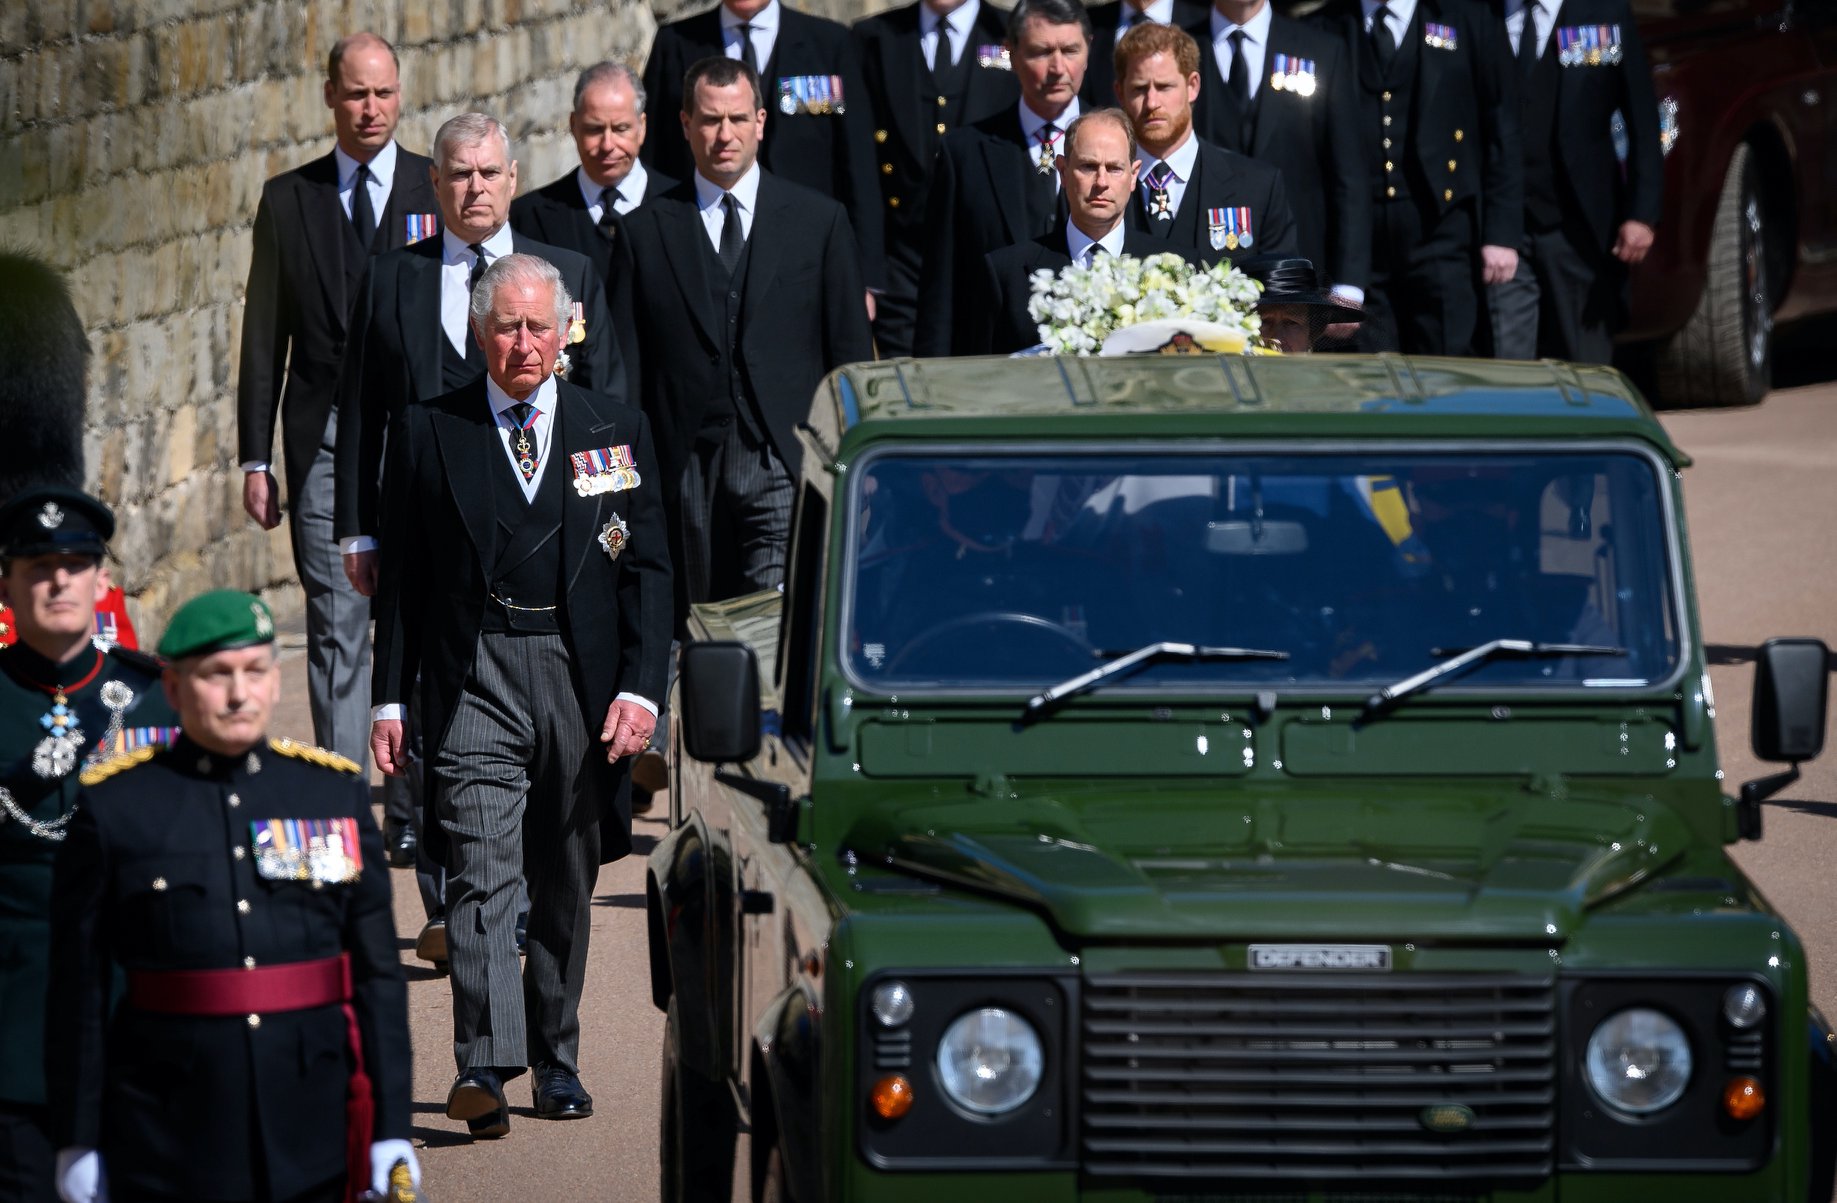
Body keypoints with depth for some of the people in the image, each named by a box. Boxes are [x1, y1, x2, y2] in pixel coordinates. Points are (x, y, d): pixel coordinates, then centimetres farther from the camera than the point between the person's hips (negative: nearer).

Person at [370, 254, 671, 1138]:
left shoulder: (617, 432, 8)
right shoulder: (427, 433, 6)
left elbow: (648, 568, 6)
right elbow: (402, 577, 7)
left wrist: (640, 689, -4)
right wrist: (391, 699, 1)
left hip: (583, 679, 2)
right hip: (475, 675, -2)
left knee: (567, 884, 10)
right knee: (481, 875, -14)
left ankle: (555, 1060, 22)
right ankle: (485, 1066, -24)